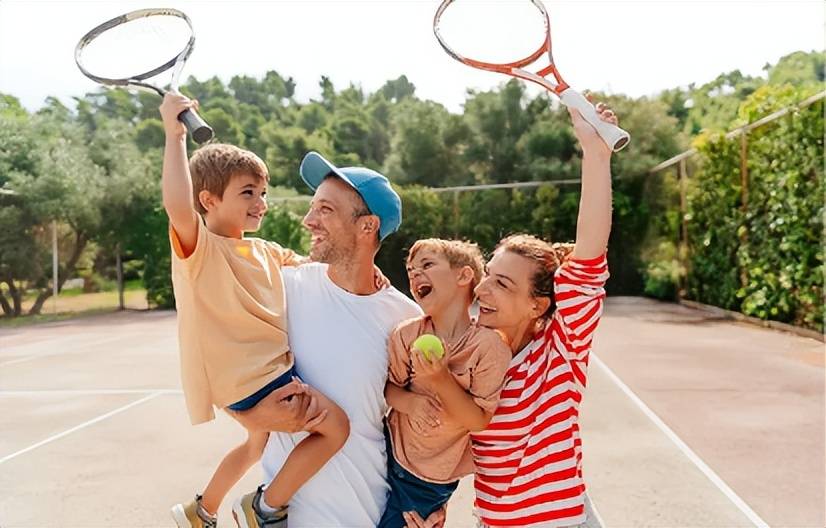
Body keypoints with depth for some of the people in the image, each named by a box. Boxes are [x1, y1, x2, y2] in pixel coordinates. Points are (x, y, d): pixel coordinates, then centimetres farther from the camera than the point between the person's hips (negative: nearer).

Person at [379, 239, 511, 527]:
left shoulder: (490, 346, -19)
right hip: (392, 453, 3)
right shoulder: (406, 334, -12)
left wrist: (441, 378, -29)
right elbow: (389, 388, -1)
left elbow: (479, 421, -16)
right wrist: (410, 402, -22)